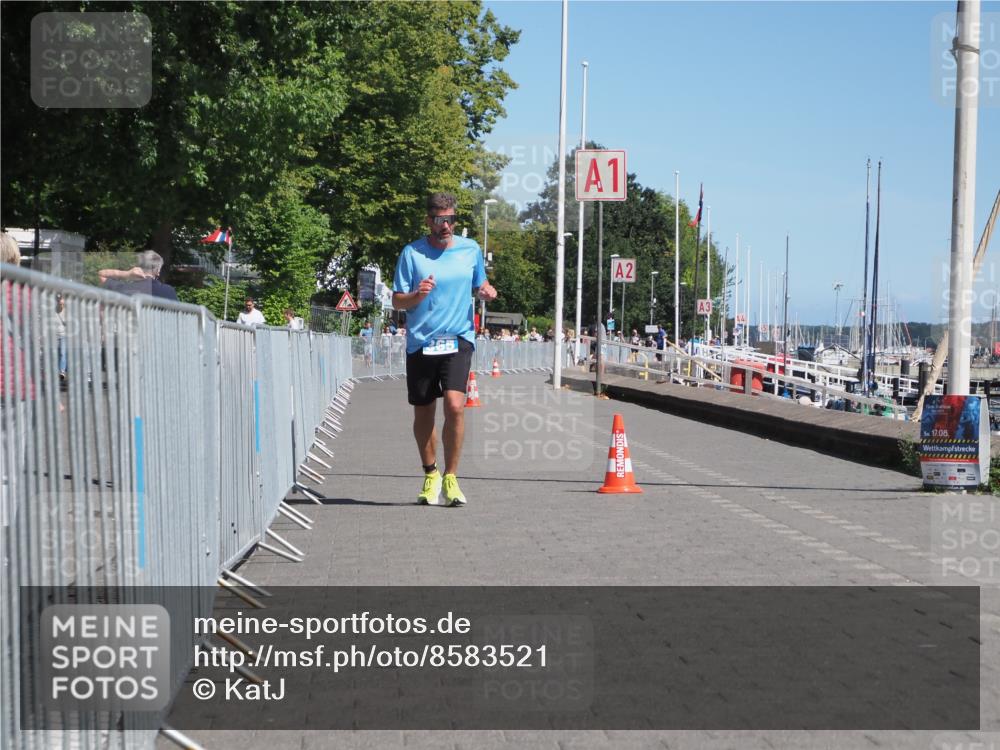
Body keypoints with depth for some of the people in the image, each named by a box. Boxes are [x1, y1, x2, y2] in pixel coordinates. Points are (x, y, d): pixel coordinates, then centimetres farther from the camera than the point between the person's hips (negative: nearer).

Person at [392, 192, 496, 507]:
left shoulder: (470, 249, 7)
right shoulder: (411, 253, 1)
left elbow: (480, 285, 22)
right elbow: (397, 301, 1)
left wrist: (487, 291, -1)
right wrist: (417, 295, -20)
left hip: (458, 339, 0)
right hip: (420, 342, 0)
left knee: (455, 405, -18)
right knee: (423, 413, 8)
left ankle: (450, 478, -5)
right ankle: (430, 474, 31)